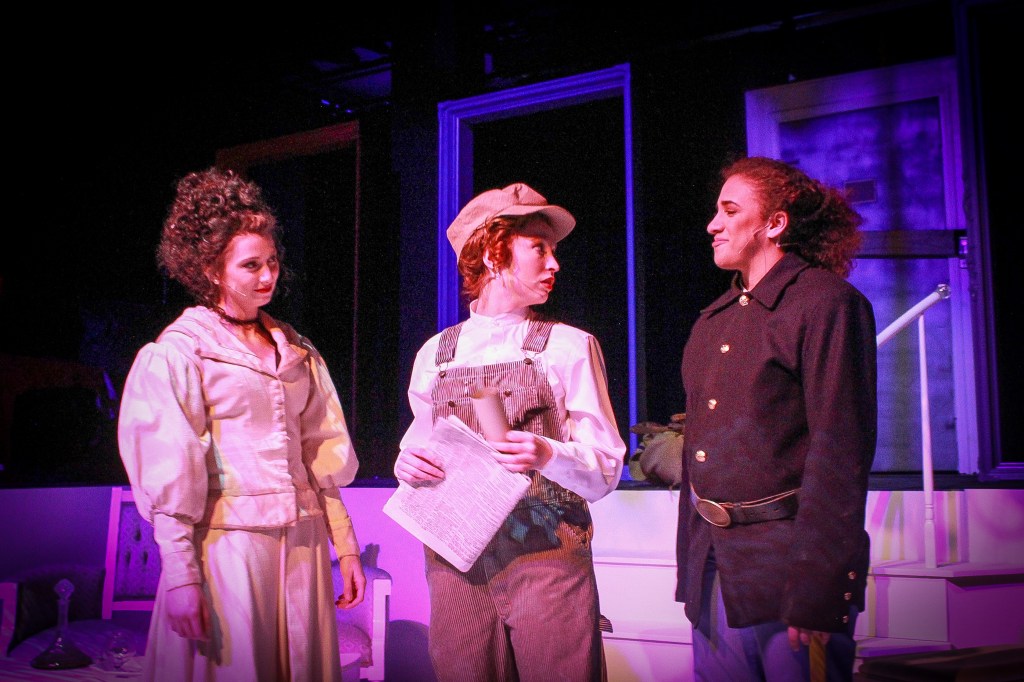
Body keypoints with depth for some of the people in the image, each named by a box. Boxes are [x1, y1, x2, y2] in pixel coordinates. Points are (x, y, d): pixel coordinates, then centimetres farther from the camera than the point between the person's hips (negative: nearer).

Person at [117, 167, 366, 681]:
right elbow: (168, 477, -7)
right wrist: (180, 577, -12)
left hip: (304, 541, 5)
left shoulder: (296, 350, 12)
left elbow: (321, 456, 11)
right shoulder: (176, 352, -3)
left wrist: (345, 546, 9)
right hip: (228, 543, -5)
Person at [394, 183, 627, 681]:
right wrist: (407, 464, -5)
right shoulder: (435, 354, 10)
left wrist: (548, 456, -22)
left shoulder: (569, 346, 2)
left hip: (547, 556, -2)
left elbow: (605, 471, -2)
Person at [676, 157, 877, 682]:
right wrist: (690, 569, 14)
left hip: (787, 564, -7)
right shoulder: (713, 321, 15)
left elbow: (841, 452, -15)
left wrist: (816, 595, -18)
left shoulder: (828, 304, -8)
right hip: (714, 569, 7)